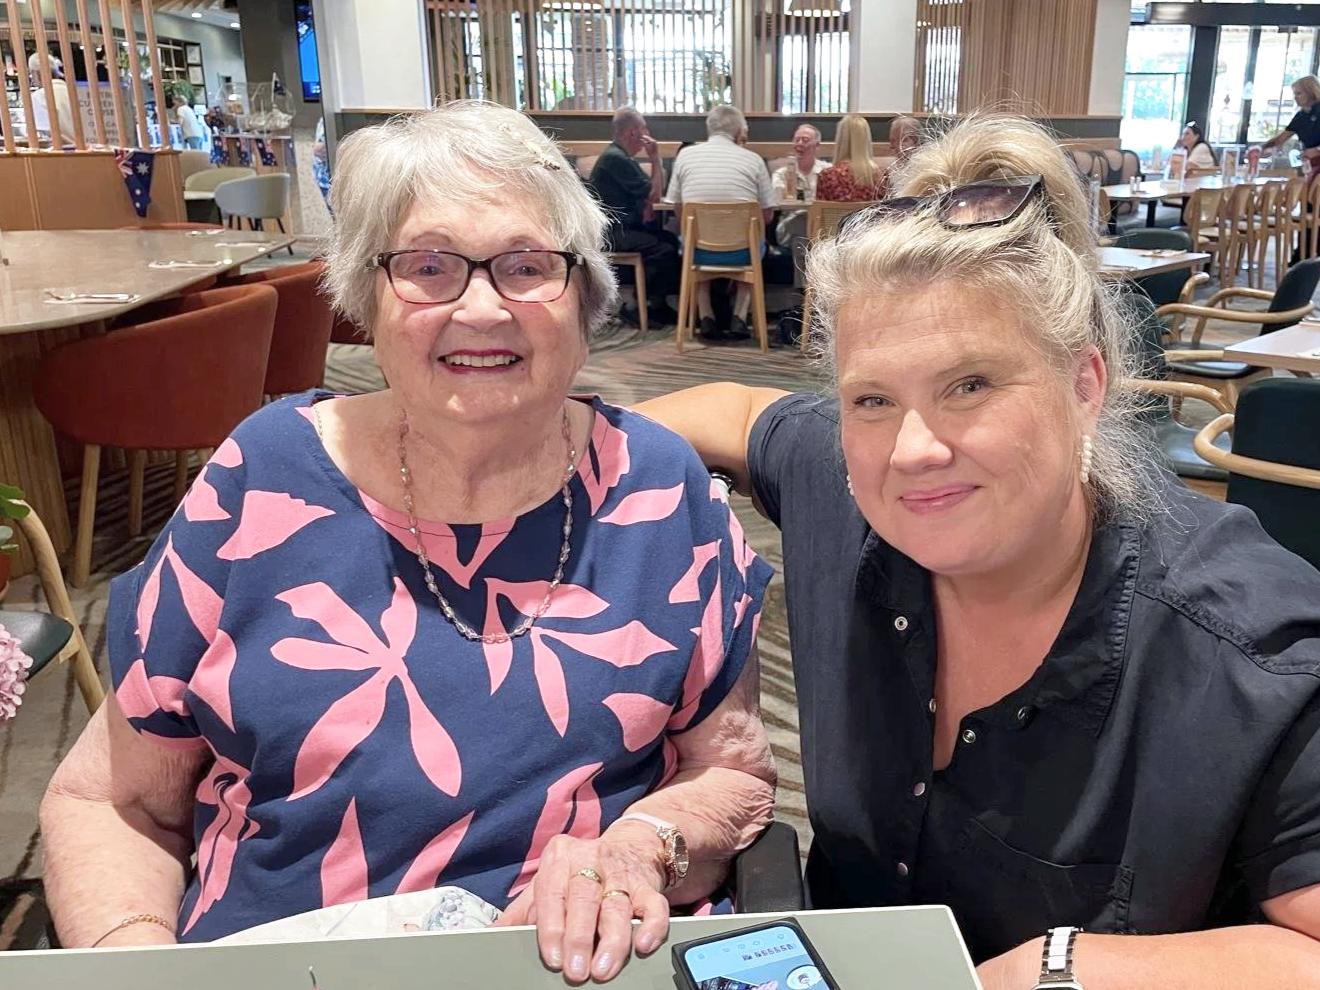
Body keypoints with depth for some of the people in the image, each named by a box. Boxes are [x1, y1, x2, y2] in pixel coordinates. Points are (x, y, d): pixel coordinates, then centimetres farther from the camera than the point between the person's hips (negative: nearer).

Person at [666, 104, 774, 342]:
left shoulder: (685, 155, 1)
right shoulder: (753, 159, -3)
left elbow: (678, 210, 8)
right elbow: (767, 216, 1)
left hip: (698, 250, 1)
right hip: (741, 252, -1)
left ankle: (706, 317, 18)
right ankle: (739, 317, 15)